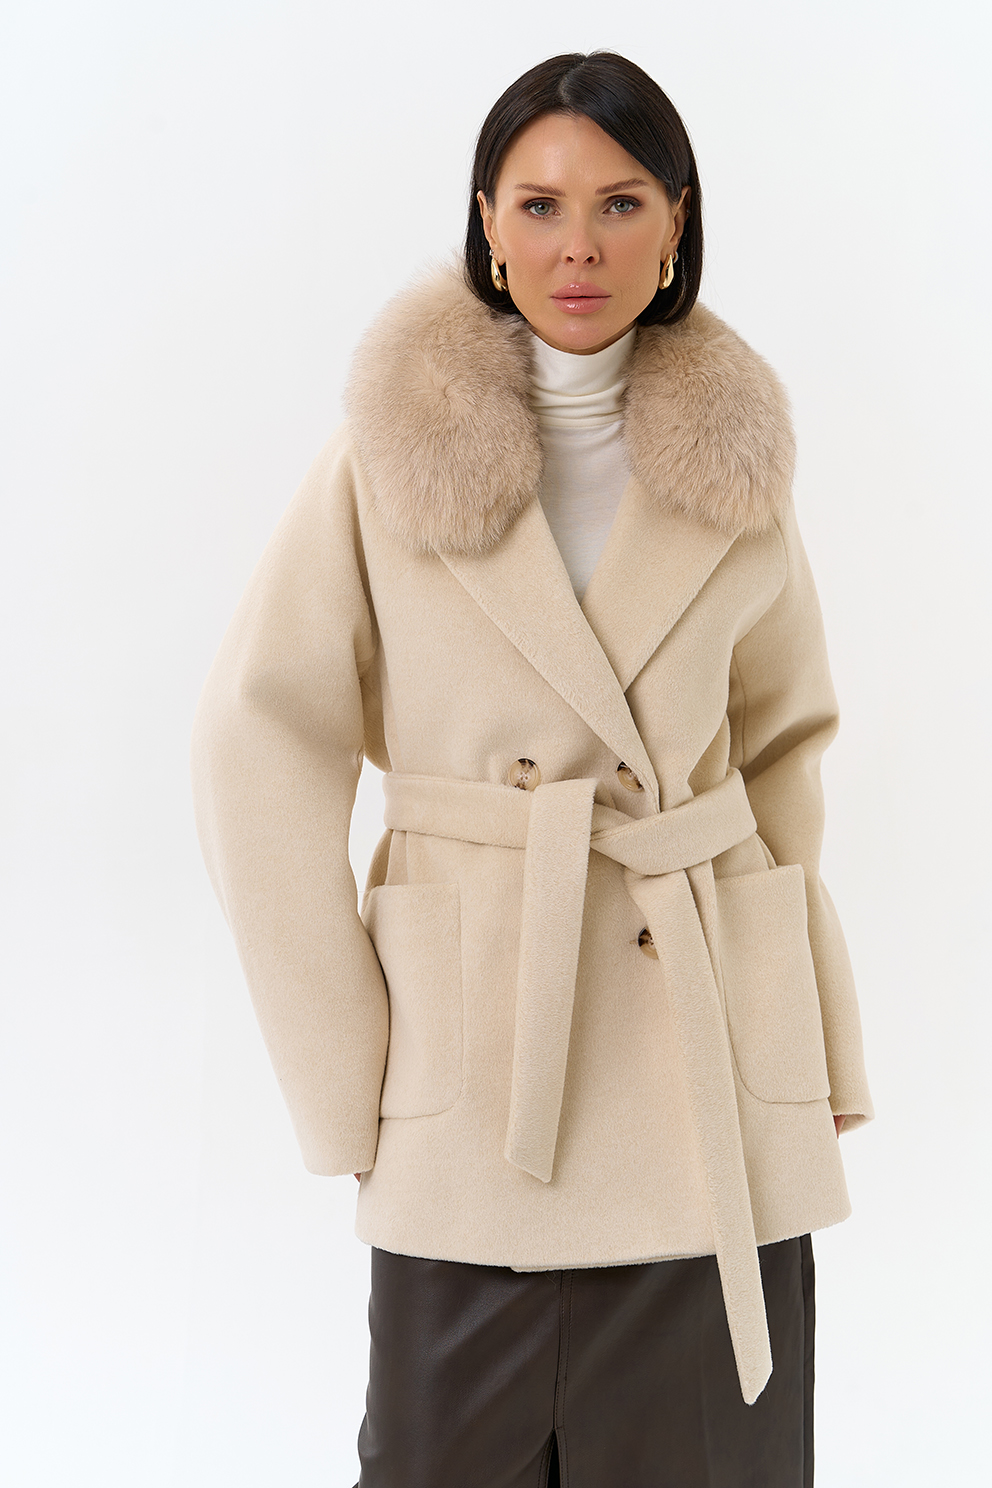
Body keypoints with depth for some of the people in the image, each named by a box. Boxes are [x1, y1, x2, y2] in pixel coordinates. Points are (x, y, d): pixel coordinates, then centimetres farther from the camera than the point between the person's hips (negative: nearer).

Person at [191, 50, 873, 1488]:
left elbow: (783, 743, 12)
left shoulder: (736, 463, 5)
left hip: (713, 1068, 2)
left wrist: (815, 1051, 5)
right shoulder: (390, 452, -2)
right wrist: (344, 1066, -7)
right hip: (475, 1051, -1)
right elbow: (262, 743, -3)